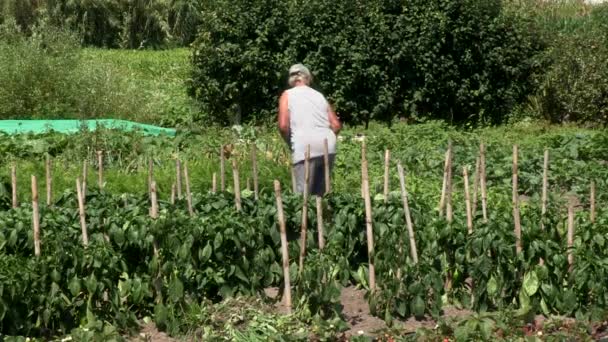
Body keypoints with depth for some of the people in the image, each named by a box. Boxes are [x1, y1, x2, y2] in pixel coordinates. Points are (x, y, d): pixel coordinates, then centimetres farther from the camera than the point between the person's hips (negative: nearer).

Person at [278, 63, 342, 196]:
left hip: (305, 148, -4)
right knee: (320, 193, 15)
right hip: (328, 147, 5)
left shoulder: (287, 95, 8)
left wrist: (290, 142, 11)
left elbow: (283, 126, -5)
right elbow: (336, 125, 13)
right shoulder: (320, 95, 20)